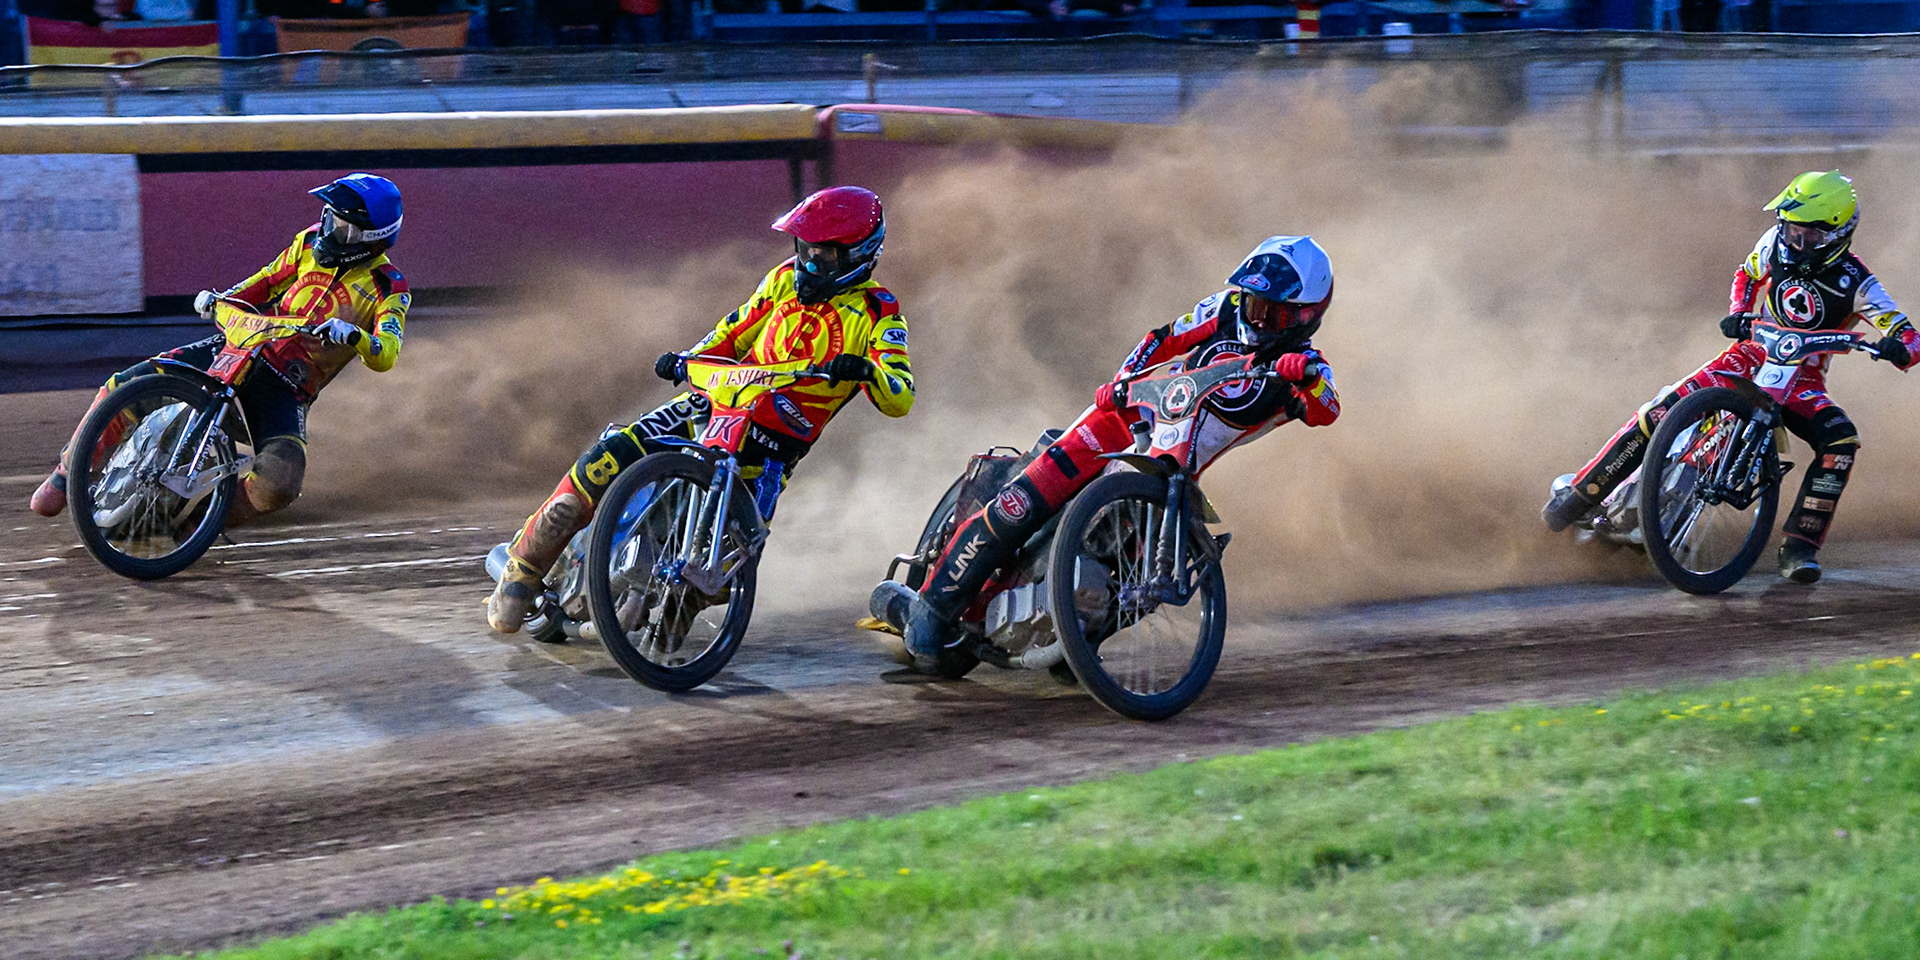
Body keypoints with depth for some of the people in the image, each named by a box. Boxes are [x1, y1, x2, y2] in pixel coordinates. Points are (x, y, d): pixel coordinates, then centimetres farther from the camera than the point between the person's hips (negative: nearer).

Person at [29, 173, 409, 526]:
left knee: (276, 487, -31)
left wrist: (352, 336, -43)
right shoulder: (311, 242, 6)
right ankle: (70, 472, 13)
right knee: (125, 386, -11)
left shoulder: (388, 289, -8)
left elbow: (385, 356, -22)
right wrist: (221, 299, 3)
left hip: (288, 387, -4)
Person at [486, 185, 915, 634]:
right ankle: (525, 567, -9)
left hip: (771, 446, -3)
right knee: (611, 456, -19)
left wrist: (865, 370, -37)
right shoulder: (788, 279, 10)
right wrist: (686, 360, 1)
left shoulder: (878, 314, -5)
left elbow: (900, 399, -15)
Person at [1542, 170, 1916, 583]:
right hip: (1753, 354, 2)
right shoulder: (1776, 243, -6)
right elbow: (1748, 274, 16)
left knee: (1841, 441, -32)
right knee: (1661, 413, -19)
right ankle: (1579, 495, -7)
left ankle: (1799, 546, -25)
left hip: (1802, 378, -2)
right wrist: (1738, 314, -4)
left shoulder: (1855, 284, -16)